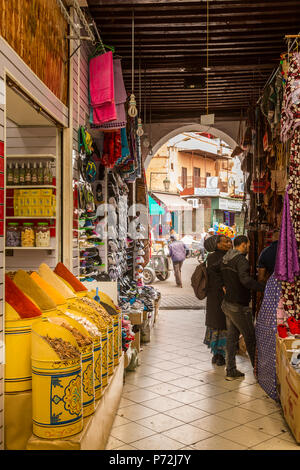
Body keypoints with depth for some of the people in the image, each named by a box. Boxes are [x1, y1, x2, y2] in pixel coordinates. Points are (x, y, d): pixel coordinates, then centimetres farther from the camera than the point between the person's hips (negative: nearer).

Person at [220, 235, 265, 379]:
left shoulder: (225, 259, 11)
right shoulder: (241, 260, -18)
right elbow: (245, 280, -33)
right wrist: (264, 287, -34)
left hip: (227, 302, 9)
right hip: (239, 305, -9)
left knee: (231, 336, 12)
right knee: (250, 337, 4)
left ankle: (231, 370, 16)